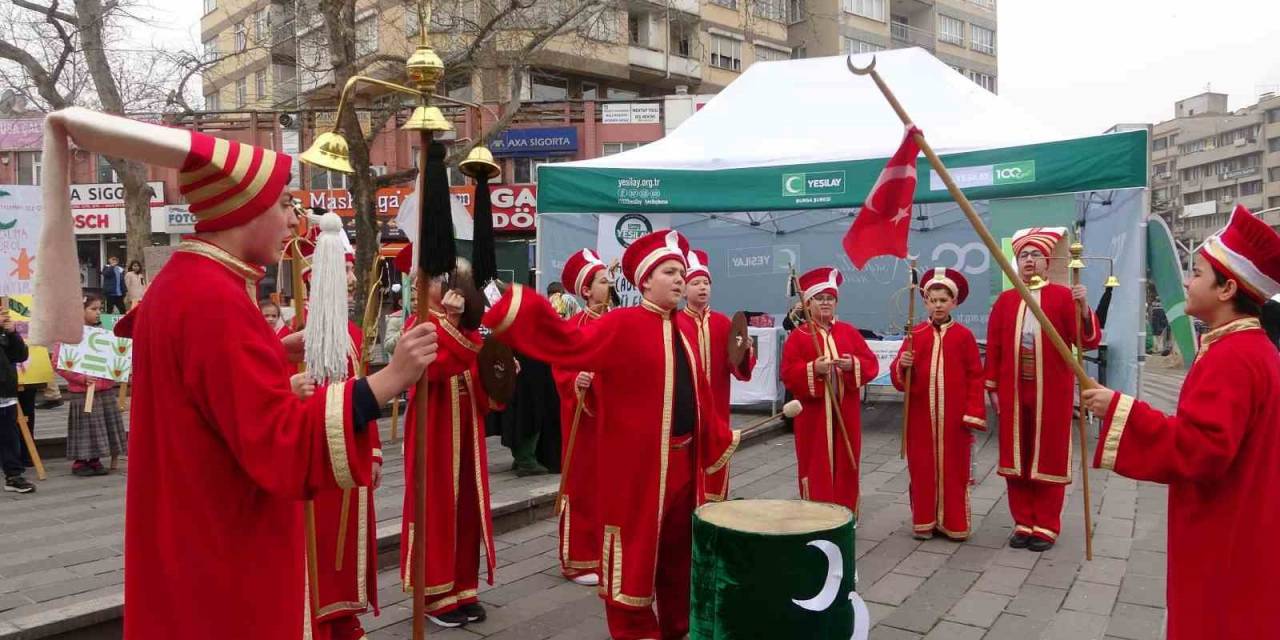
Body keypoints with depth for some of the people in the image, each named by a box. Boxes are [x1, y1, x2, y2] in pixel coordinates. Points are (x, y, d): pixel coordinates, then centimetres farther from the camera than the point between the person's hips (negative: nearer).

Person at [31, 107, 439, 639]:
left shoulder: (179, 282, 7)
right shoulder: (216, 299, -24)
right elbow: (281, 444, -28)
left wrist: (283, 351, 11)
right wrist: (389, 378, -31)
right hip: (225, 552, -10)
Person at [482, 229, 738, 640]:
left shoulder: (684, 326, 10)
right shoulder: (622, 324, -11)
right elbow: (573, 345, -25)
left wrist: (720, 438, 21)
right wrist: (519, 309, -36)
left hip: (684, 458, 7)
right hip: (637, 462, -7)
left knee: (680, 548, 18)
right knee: (635, 549, 5)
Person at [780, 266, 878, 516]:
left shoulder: (849, 332, 8)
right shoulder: (798, 336, -2)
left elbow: (872, 364, 4)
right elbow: (788, 374, -9)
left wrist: (854, 365, -15)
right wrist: (812, 369, -24)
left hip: (845, 414, 3)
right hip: (813, 415, -3)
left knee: (846, 467, 9)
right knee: (816, 468, 1)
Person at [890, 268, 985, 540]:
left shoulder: (964, 335, 0)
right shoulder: (916, 334, 3)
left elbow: (975, 376, 0)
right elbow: (898, 375, 2)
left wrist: (973, 413, -5)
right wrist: (902, 365, -21)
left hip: (954, 415, -1)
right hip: (921, 414, 1)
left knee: (954, 468, 6)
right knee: (922, 468, 6)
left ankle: (954, 523, 18)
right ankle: (925, 522, 18)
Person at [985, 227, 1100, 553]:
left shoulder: (1063, 296, -1)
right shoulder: (1005, 300, 7)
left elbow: (1090, 341, -11)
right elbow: (993, 347, 8)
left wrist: (1083, 307, -27)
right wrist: (992, 388, 4)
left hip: (1051, 391, -3)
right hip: (1013, 390, 3)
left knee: (1048, 457, 4)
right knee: (1016, 457, 7)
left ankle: (1046, 526, 16)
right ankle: (1023, 523, 19)